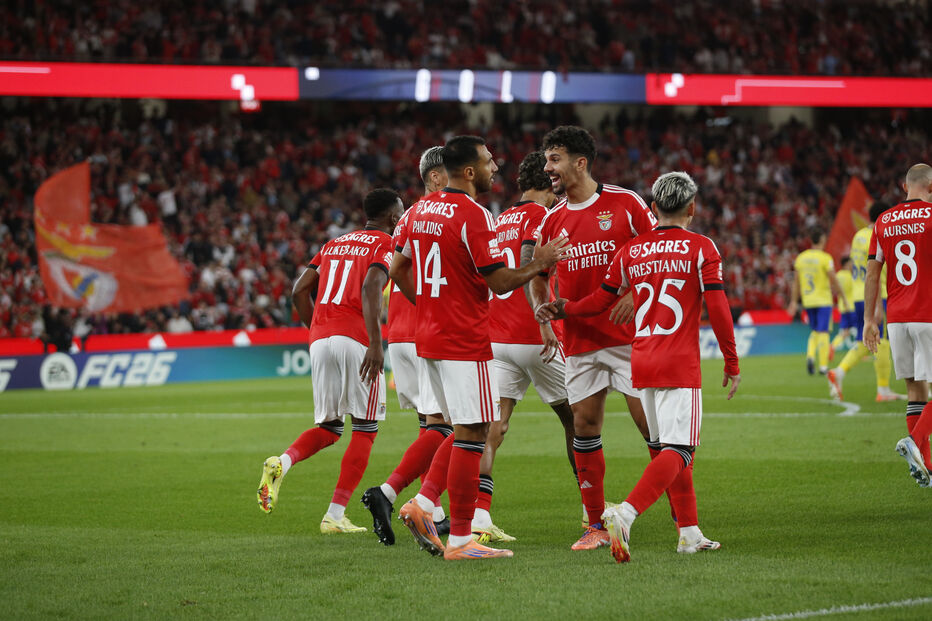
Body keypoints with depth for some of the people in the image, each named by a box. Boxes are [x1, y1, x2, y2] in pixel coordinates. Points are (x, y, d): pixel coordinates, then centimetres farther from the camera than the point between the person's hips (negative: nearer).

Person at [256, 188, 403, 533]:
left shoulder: (335, 243, 22)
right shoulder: (386, 245, 2)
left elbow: (300, 291, 18)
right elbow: (371, 287, -17)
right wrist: (375, 343, -23)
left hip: (320, 339, 6)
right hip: (355, 340, -6)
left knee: (328, 428, 16)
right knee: (365, 429, 4)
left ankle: (282, 462, -13)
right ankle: (335, 515, -1)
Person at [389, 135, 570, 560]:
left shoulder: (421, 209, 10)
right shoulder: (473, 215, -15)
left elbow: (398, 270, 16)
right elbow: (500, 283, -16)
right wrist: (539, 265, -1)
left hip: (428, 336, 9)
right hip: (465, 344, -9)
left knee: (463, 430, 18)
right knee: (471, 434, -3)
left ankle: (423, 504, 5)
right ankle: (460, 540, -3)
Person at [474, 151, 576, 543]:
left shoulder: (500, 222, 16)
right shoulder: (540, 216, -7)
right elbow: (527, 264, -24)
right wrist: (544, 322, -29)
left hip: (495, 339, 6)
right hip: (534, 338, -6)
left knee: (491, 429, -2)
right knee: (576, 419, 12)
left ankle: (478, 516, -17)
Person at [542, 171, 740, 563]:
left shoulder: (630, 251, 8)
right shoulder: (701, 249, -3)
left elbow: (600, 301, 14)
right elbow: (718, 309, -7)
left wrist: (564, 308, 33)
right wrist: (732, 365, 2)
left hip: (641, 363, 5)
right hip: (680, 366, -5)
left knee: (669, 446, 15)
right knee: (677, 452, -10)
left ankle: (690, 533, 17)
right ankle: (625, 513, -30)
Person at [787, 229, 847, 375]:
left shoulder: (801, 258, 4)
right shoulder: (825, 258, -11)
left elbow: (796, 282, 6)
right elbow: (834, 281, -11)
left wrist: (794, 302, 11)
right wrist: (842, 297, 0)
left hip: (808, 302, 5)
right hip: (823, 300, -5)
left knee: (815, 331, 17)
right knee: (823, 332, 0)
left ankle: (810, 356, -5)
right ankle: (823, 366, -2)